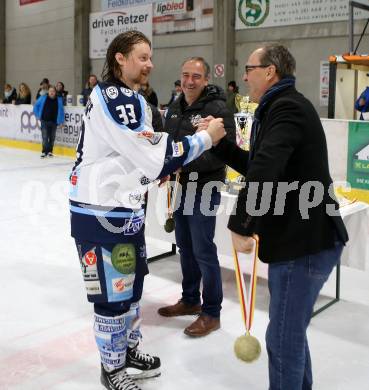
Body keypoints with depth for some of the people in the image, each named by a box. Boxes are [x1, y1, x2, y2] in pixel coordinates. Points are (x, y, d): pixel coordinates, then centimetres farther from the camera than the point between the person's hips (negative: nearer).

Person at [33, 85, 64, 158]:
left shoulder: (59, 100, 1)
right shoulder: (43, 98, -2)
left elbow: (61, 111, 4)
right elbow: (36, 105, 8)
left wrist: (60, 121, 0)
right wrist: (38, 115, 5)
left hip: (54, 122, 2)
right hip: (44, 121, -2)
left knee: (52, 137, 9)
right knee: (45, 137, -8)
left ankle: (49, 151, 20)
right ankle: (44, 152, -3)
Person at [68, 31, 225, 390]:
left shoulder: (128, 98, 15)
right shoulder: (112, 96, -19)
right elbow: (155, 155, -23)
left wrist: (161, 168, 6)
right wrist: (205, 138, -16)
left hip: (123, 206, 10)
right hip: (102, 210, -10)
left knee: (131, 281, 20)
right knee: (113, 290, 2)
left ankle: (128, 350, 38)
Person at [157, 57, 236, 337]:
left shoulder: (217, 110, -15)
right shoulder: (175, 108, 10)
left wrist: (185, 164, -27)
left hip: (204, 189, -8)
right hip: (180, 187, 8)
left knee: (203, 251, -2)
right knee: (185, 247, 17)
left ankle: (211, 314, 13)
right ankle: (190, 300, 34)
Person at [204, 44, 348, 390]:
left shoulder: (287, 107, -17)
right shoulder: (279, 108, 18)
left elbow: (265, 172, -31)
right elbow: (254, 166, 23)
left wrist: (240, 225, -24)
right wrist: (219, 142, 15)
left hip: (306, 242, -11)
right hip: (296, 237, 11)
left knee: (283, 336, 0)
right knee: (290, 330, 23)